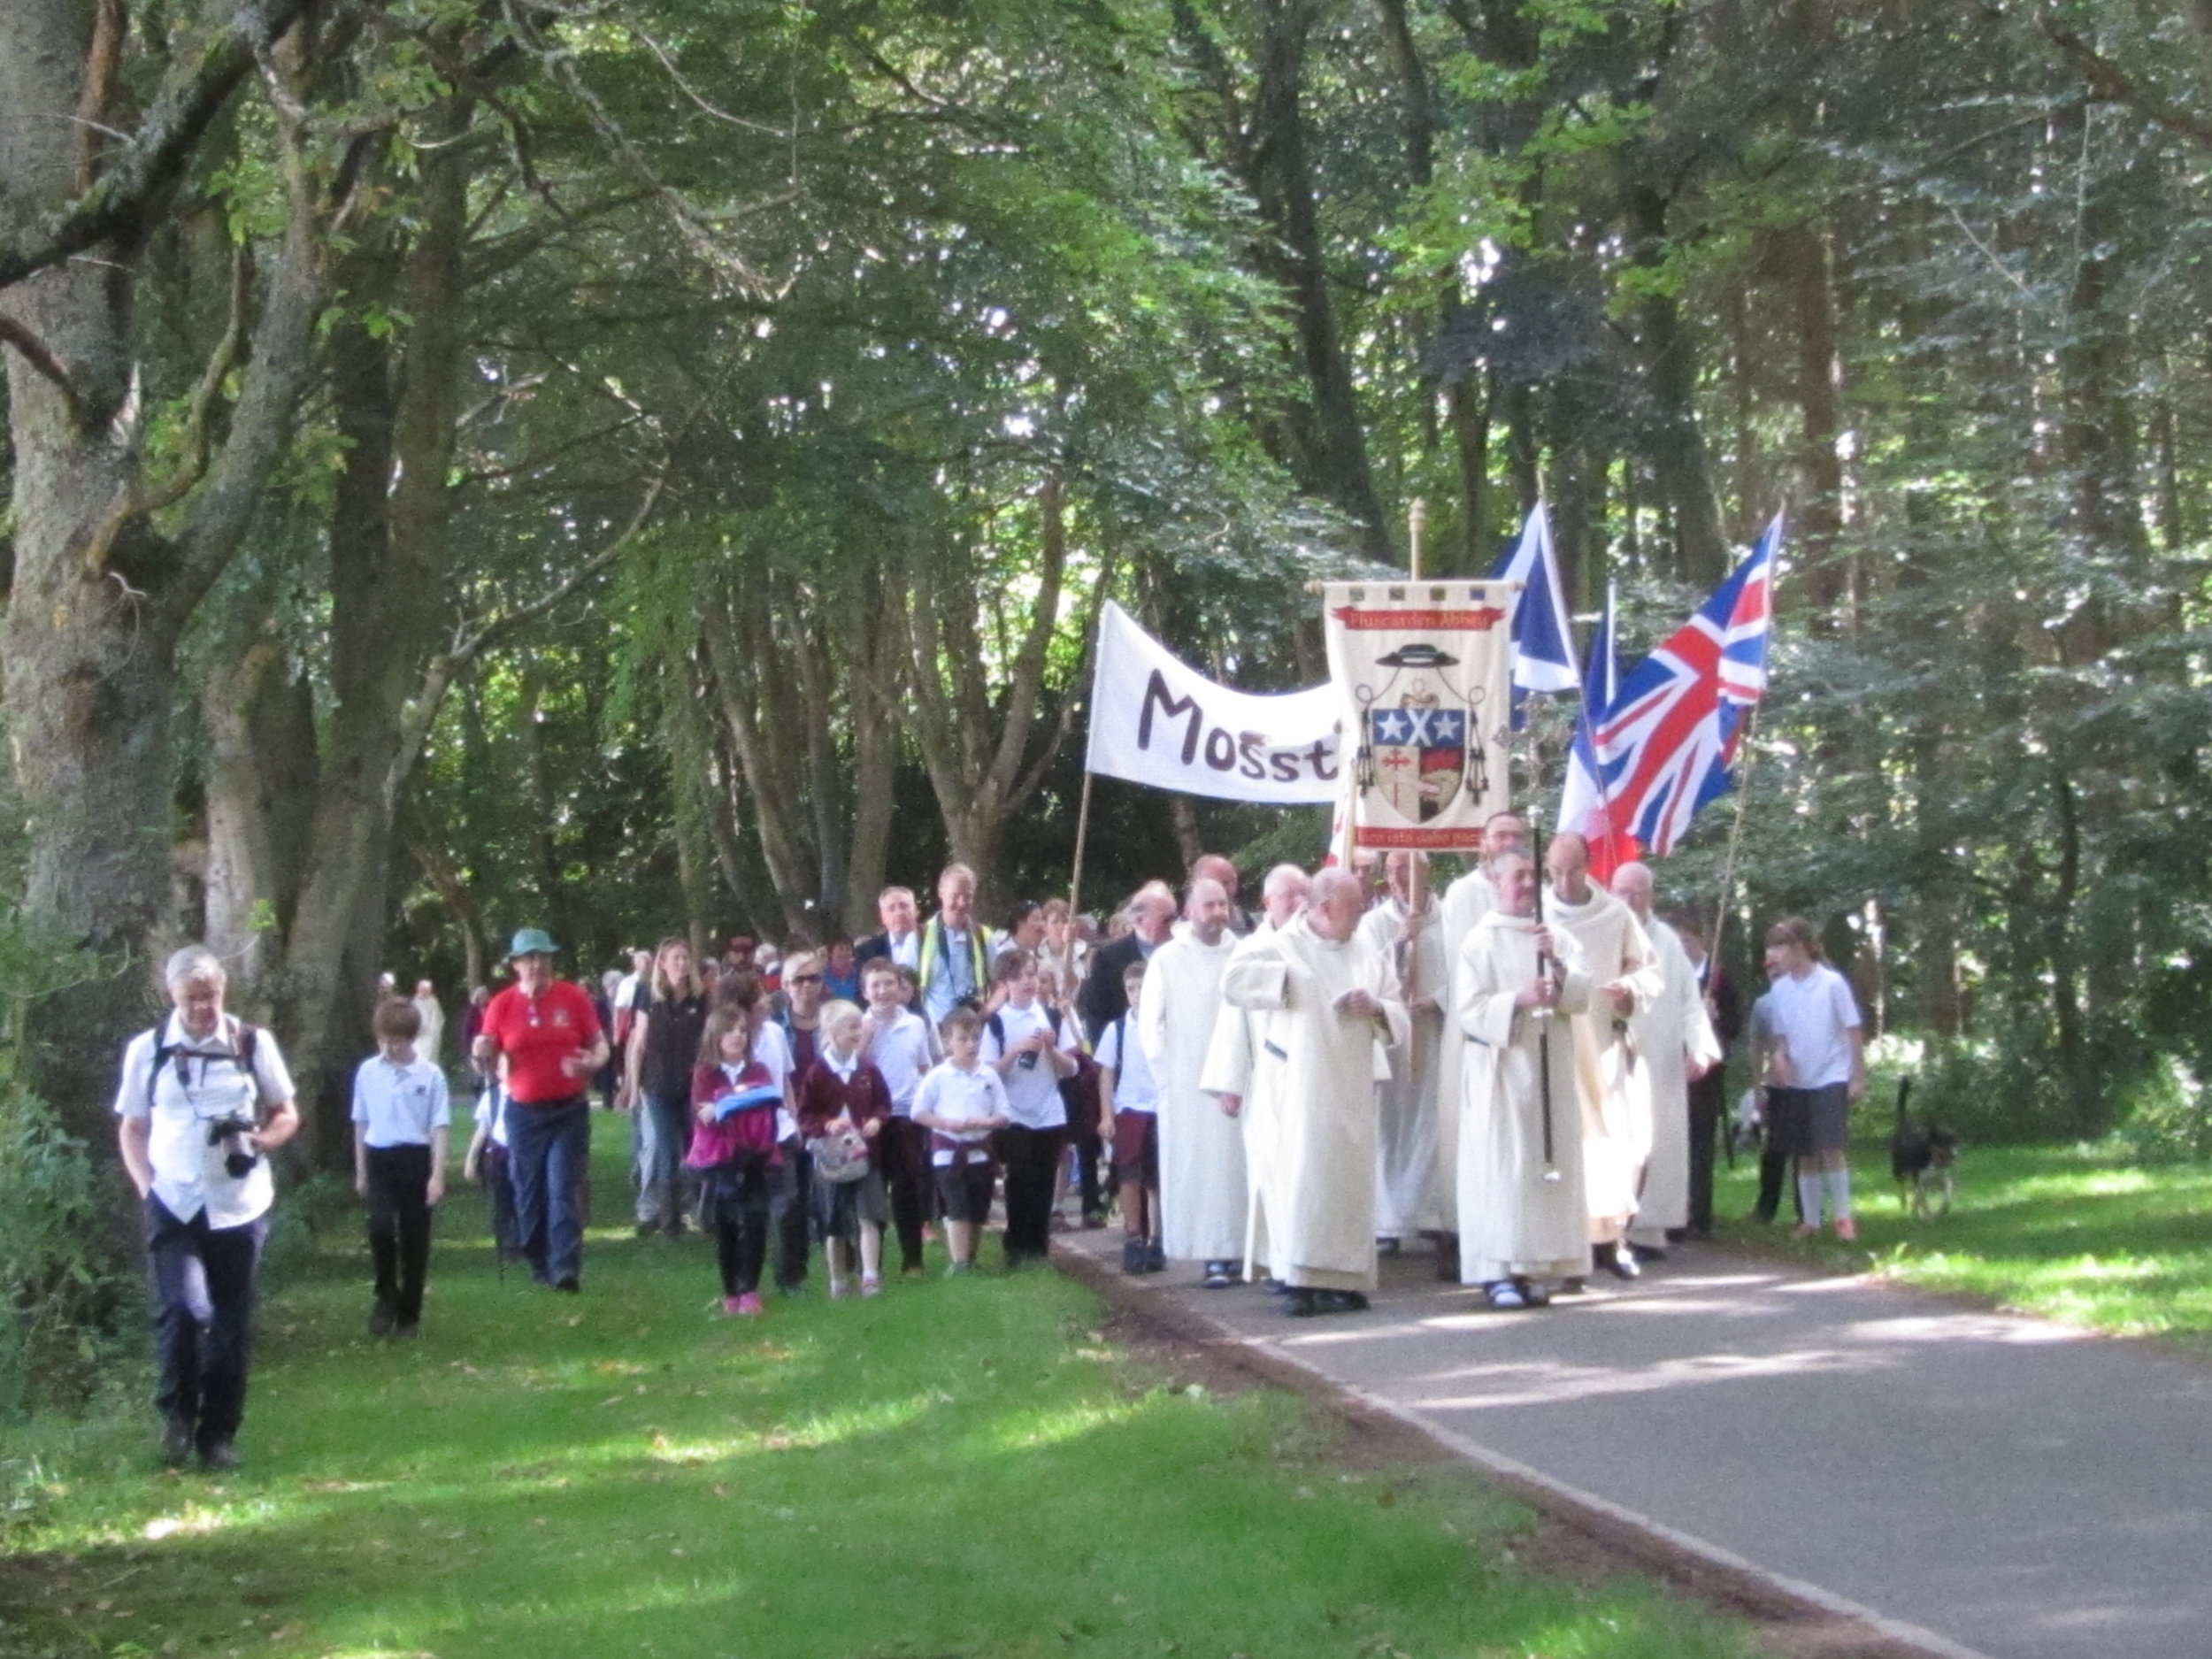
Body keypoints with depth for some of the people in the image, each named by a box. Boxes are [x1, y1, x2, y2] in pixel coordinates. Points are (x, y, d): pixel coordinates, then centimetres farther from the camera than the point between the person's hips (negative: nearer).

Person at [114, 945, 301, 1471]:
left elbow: (287, 1115, 10)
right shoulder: (147, 1050, 3)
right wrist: (147, 1185, -3)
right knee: (183, 1308, -18)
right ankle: (177, 1413, 5)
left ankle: (219, 1434, 18)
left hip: (240, 1205, 1)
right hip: (174, 1205, -1)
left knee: (233, 1323, 5)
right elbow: (132, 1128, 11)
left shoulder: (253, 1044, 3)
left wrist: (263, 1138, -12)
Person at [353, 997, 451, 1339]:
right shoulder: (368, 1072, 3)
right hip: (380, 1159, 1)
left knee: (414, 1239, 5)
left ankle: (409, 1315, 15)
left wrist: (438, 1176, -9)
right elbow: (361, 1123, 12)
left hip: (415, 1159, -1)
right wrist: (360, 1171, 13)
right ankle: (386, 1297, 2)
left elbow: (439, 1127, -4)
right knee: (381, 1226, -19)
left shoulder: (430, 1075, -6)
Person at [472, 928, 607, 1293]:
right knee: (529, 1194, 5)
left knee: (564, 1190, -10)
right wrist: (481, 1055, -18)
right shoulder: (502, 1005, 1)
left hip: (569, 1109, -2)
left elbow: (600, 1045, 6)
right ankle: (539, 1268, 17)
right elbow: (486, 1056, 6)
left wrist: (591, 1062, -17)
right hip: (523, 1112, 2)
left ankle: (566, 1270, -15)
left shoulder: (573, 997, -1)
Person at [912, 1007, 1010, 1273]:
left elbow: (1004, 1116, 4)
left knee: (978, 1212, 10)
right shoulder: (938, 1076, -5)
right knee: (958, 1210, -10)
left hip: (980, 1150, 3)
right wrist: (949, 1124, -17)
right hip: (948, 1151, -3)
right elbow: (919, 1112, -4)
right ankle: (958, 1263, -8)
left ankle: (969, 1259, 25)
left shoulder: (989, 1076, 2)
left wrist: (986, 1122, -18)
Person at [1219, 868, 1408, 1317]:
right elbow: (1233, 982, -11)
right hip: (1298, 1090, -5)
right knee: (1300, 1178, -12)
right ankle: (1301, 1282, -14)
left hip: (1350, 1091, 5)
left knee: (1349, 1180, 2)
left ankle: (1343, 1280, 6)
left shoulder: (1370, 959, 16)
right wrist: (1289, 981, -7)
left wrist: (1376, 1007, -6)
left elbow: (1400, 1023, 16)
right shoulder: (1280, 948, 2)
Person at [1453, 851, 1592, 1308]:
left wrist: (1557, 965, -18)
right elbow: (1468, 1009, -9)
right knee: (1503, 1166, -9)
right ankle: (1500, 1271, -9)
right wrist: (1518, 1000, -23)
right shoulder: (1481, 941, -1)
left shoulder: (1558, 938, 11)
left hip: (1552, 1071, 4)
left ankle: (1541, 1269, 6)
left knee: (1550, 1165, 2)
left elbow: (1582, 995, 0)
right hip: (1501, 1072, -4)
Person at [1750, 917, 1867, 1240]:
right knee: (1805, 1154, 7)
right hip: (1795, 1081, 5)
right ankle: (1811, 1219, 15)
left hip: (1831, 1079, -5)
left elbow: (1853, 1030, -5)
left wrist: (1858, 1076, -6)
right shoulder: (1779, 990, 3)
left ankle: (1843, 1216, -1)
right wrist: (1778, 1056, -11)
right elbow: (1778, 1035, 10)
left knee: (1830, 1149, -11)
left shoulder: (1832, 983, -10)